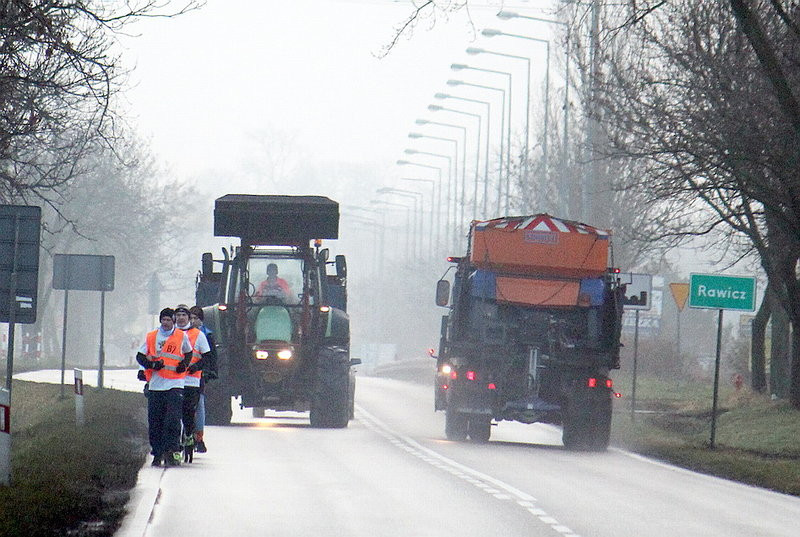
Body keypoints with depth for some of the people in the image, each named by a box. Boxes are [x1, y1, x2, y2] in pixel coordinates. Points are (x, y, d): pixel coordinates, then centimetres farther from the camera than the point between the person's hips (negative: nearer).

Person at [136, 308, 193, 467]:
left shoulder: (182, 336, 6)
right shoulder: (151, 337, 7)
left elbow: (188, 353, 22)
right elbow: (140, 356, 10)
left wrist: (184, 364, 1)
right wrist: (152, 364, -9)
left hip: (175, 384, -2)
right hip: (155, 385, 2)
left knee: (173, 420, -14)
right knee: (155, 422, 3)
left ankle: (172, 451, -15)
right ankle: (157, 454, 12)